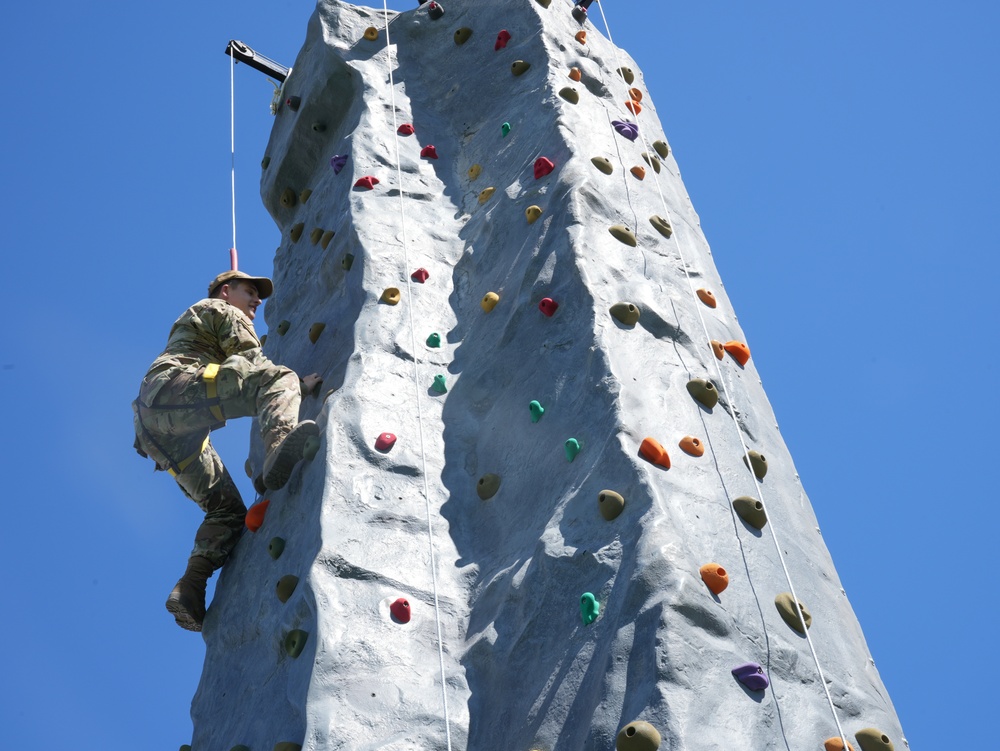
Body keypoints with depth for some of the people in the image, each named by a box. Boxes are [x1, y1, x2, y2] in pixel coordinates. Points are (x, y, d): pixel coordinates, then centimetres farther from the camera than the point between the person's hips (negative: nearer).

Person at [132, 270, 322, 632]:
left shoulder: (192, 322, 43)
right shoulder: (226, 313, 16)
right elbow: (251, 365, 2)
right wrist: (298, 383, 5)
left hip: (155, 431, 9)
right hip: (173, 389, -9)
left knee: (227, 509, 7)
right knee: (278, 378, -22)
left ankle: (190, 589, -10)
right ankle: (279, 447, -51)